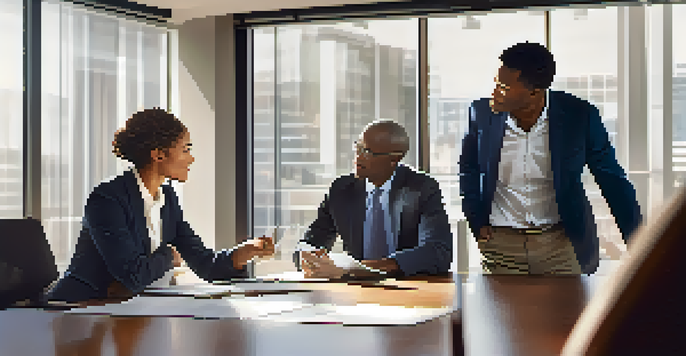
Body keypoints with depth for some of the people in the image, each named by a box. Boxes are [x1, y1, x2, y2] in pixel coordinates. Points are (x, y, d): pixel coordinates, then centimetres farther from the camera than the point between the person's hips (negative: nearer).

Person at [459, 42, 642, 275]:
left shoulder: (579, 117, -9)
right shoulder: (482, 114, -3)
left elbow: (613, 181, 0)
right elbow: (468, 170, 15)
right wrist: (477, 223, 5)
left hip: (561, 241, -1)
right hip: (499, 241, 2)